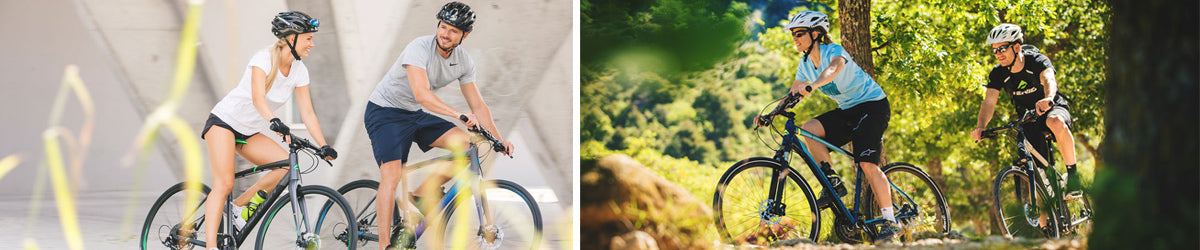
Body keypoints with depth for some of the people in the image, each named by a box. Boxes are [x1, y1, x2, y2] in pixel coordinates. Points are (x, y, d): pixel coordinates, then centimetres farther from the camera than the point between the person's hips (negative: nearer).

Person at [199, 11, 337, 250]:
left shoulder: (299, 71, -2)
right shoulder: (264, 59, -21)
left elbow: (307, 112, -3)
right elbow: (258, 98, -36)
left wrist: (323, 145, -12)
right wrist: (274, 121, -53)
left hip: (249, 133, 7)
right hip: (224, 121, -7)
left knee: (287, 165, -14)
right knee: (224, 184, -20)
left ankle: (240, 204, 2)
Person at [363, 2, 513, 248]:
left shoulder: (464, 62, -3)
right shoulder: (420, 48, -25)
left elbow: (477, 105, 3)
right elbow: (422, 94, -38)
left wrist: (499, 140, -8)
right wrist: (459, 115, -47)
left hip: (414, 115, 7)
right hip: (384, 112, -7)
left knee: (468, 144, -10)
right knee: (392, 174, -22)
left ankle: (415, 199, -3)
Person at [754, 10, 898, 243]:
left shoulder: (833, 50, -20)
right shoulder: (806, 64, 3)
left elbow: (833, 69, -44)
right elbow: (793, 95, 7)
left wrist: (811, 86, -63)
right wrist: (770, 114, -8)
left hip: (872, 104, -7)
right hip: (847, 110, 7)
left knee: (867, 163, -21)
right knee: (809, 129, -17)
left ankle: (890, 221, -16)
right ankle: (833, 182, -7)